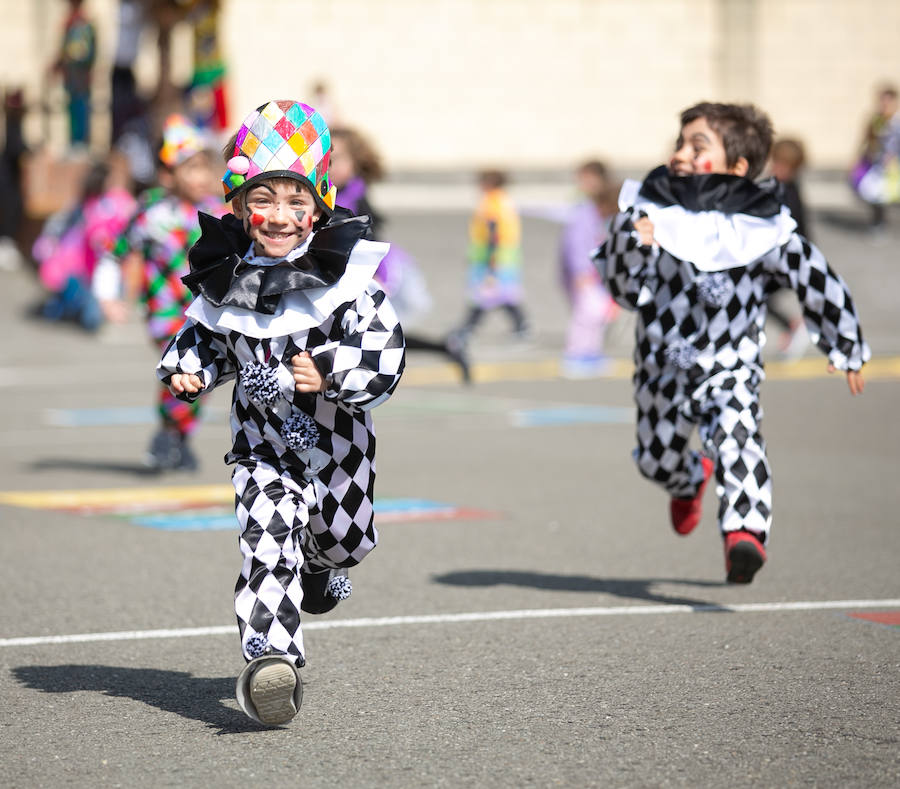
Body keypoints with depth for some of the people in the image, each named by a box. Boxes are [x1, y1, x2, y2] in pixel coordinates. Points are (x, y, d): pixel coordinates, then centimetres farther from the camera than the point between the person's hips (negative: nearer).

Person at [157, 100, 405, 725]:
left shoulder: (345, 276, -18)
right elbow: (209, 336, 13)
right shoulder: (224, 279, -7)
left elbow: (386, 355, -20)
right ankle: (272, 660, -26)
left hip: (336, 438, 0)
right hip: (263, 440, 0)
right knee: (269, 534, -22)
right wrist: (187, 369, -7)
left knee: (343, 540, 22)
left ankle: (322, 563, 60)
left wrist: (330, 375, -35)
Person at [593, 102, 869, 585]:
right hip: (663, 364, 3)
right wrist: (629, 244, -30)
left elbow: (816, 282, 0)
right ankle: (689, 480, 53)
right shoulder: (652, 213, -7)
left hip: (730, 367, -3)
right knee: (657, 457, 19)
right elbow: (625, 290, -9)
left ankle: (744, 531, -40)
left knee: (737, 440, -29)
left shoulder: (762, 230, -11)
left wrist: (846, 351, 7)